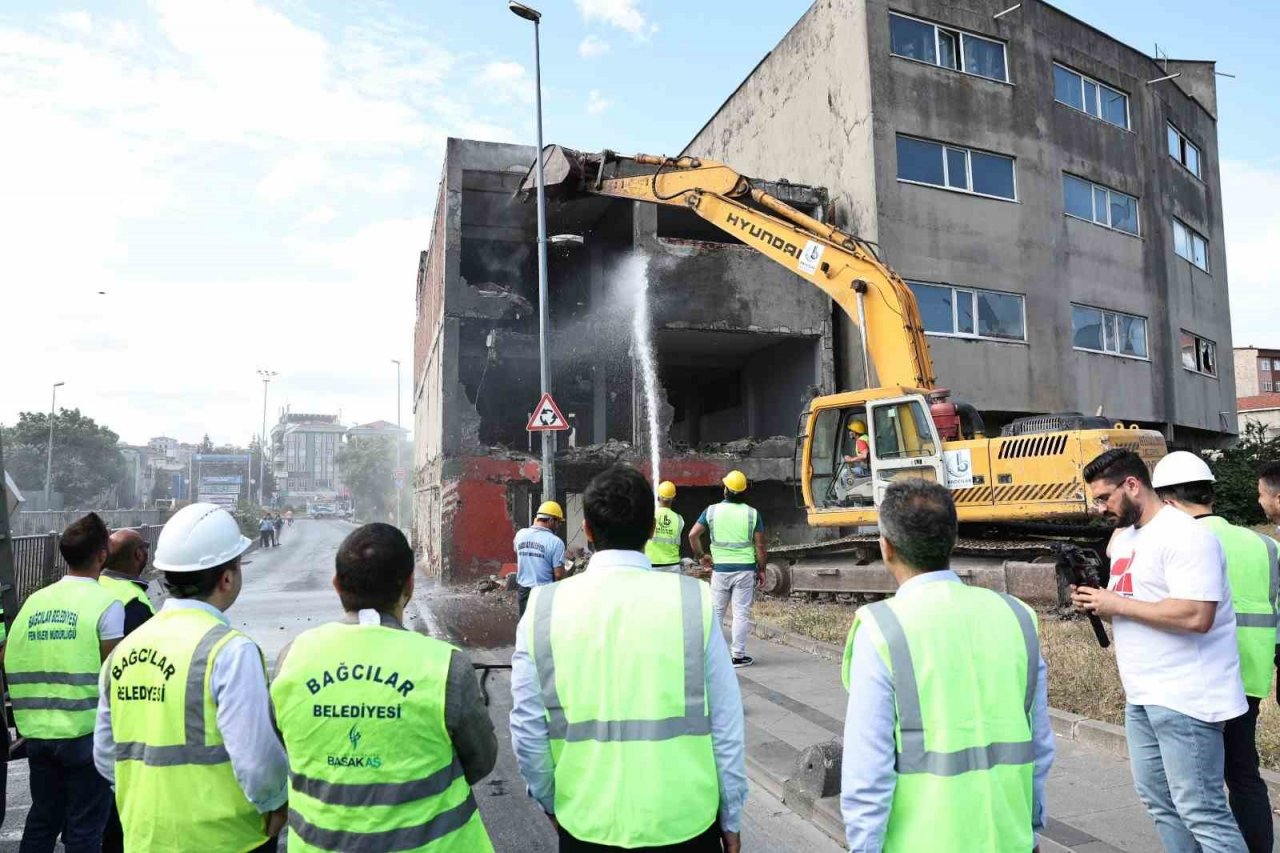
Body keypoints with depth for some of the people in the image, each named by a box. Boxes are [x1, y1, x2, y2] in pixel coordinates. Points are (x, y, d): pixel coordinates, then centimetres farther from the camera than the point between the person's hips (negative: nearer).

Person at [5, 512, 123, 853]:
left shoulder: (35, 600, 5)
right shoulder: (106, 604, -11)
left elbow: (10, 660, 4)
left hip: (37, 731, 5)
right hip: (85, 732, -5)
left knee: (42, 819, 21)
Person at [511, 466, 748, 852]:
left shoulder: (544, 609, -10)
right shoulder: (693, 601, -13)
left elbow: (528, 729, -4)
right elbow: (726, 724, -9)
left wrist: (551, 802, 13)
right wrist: (731, 818, 5)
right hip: (684, 821, 0)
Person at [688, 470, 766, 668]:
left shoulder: (712, 510, -2)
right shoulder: (752, 513, -3)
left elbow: (693, 535, -5)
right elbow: (760, 546, -3)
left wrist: (700, 556, 9)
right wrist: (761, 569, 7)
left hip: (720, 568, 1)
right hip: (745, 569, -1)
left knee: (715, 612, 12)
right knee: (741, 613, 5)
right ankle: (738, 655, 8)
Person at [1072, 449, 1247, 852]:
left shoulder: (1185, 534, -16)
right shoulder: (1122, 536, 13)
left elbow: (1196, 616, -26)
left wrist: (1116, 604, -20)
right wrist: (1095, 601, -2)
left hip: (1185, 698, -9)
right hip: (1142, 696, 9)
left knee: (1200, 809, -3)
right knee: (1159, 801, 17)